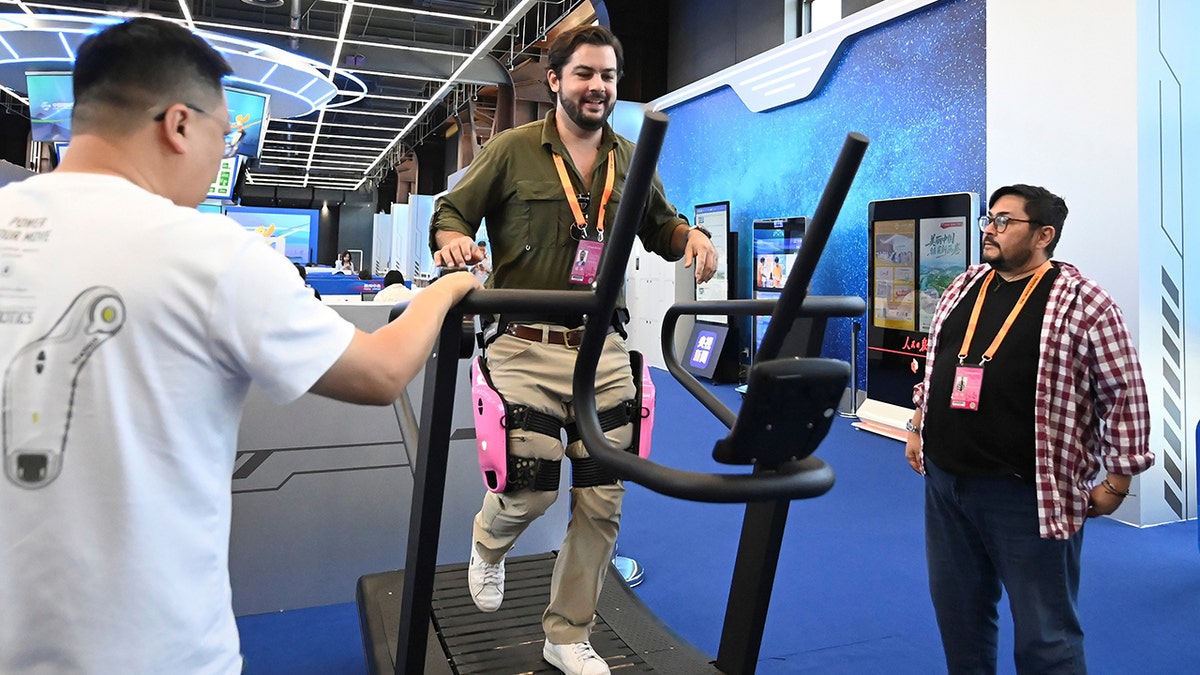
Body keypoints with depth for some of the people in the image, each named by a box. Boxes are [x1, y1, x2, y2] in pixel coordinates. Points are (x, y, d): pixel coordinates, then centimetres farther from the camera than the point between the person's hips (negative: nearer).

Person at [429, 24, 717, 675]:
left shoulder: (630, 159, 13)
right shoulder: (512, 149, 1)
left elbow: (659, 225, 23)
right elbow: (450, 212, 4)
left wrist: (691, 236, 0)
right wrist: (452, 238, -20)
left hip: (603, 350, 4)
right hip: (527, 348, -4)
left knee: (602, 499, 5)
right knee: (532, 488, -4)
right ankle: (487, 545, 38)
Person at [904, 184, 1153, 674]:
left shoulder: (1083, 304, -10)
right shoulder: (963, 288, 10)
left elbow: (1125, 394, -7)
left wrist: (1116, 479, -6)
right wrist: (918, 427, 18)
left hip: (1029, 494, -6)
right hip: (944, 481, 6)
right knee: (957, 612, 19)